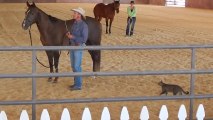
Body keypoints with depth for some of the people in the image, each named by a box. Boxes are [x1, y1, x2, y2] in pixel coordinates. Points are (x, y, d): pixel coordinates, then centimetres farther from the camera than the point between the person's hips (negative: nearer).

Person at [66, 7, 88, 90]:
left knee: (77, 66, -5)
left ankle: (78, 85, 3)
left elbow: (84, 39, -21)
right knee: (73, 66, 12)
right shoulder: (74, 24, 9)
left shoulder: (84, 25, -18)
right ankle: (76, 83, 22)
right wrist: (69, 34, -3)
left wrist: (72, 37, -23)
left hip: (78, 48, -9)